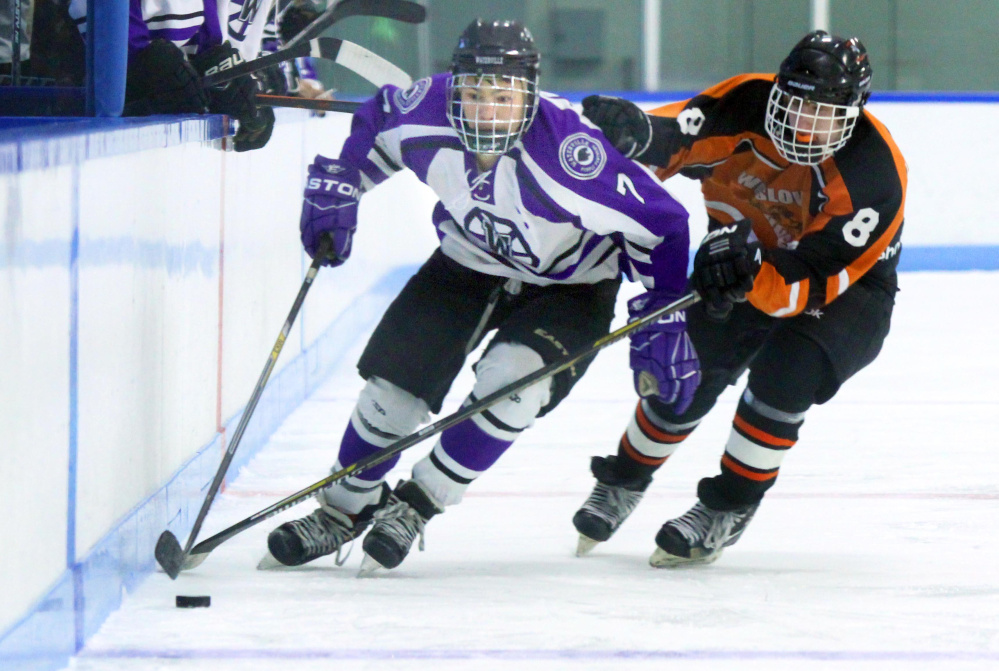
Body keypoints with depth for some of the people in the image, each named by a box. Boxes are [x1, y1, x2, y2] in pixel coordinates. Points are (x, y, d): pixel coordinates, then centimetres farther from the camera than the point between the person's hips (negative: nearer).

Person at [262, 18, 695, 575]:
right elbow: (377, 121, 2)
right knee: (395, 383, -3)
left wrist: (665, 324, -24)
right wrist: (336, 187, 0)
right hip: (470, 261, 4)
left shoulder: (571, 148, -38)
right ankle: (344, 509, 21)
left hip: (568, 282, -4)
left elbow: (657, 222, -27)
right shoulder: (425, 112, -25)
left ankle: (417, 506, -7)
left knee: (511, 383, -26)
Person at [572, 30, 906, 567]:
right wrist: (636, 131, -60)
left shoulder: (873, 174, -33)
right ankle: (623, 481, 24)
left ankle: (727, 509, -10)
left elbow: (815, 282, -35)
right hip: (750, 256, 4)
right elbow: (682, 136, -37)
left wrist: (753, 276, -52)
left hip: (847, 289, -4)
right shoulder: (750, 105, -24)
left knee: (785, 372, -29)